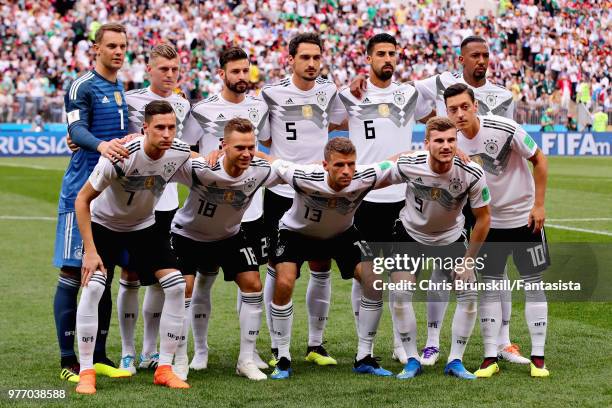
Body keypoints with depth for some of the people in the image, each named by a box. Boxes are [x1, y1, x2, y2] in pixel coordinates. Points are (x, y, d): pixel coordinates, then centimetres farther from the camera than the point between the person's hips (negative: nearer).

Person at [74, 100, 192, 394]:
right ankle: (86, 372, -11)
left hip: (144, 226, 4)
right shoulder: (121, 157, -32)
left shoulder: (180, 154, -19)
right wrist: (90, 251, -25)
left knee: (176, 286, -10)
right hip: (104, 224, -4)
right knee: (92, 287, -22)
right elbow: (82, 200, -23)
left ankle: (164, 369, 0)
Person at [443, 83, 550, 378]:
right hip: (489, 220, 3)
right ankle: (490, 358, 7)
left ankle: (538, 358, 7)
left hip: (525, 217, -3)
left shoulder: (505, 129, -22)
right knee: (489, 286, 1)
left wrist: (538, 205, -10)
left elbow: (539, 160, -9)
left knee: (533, 284, 1)